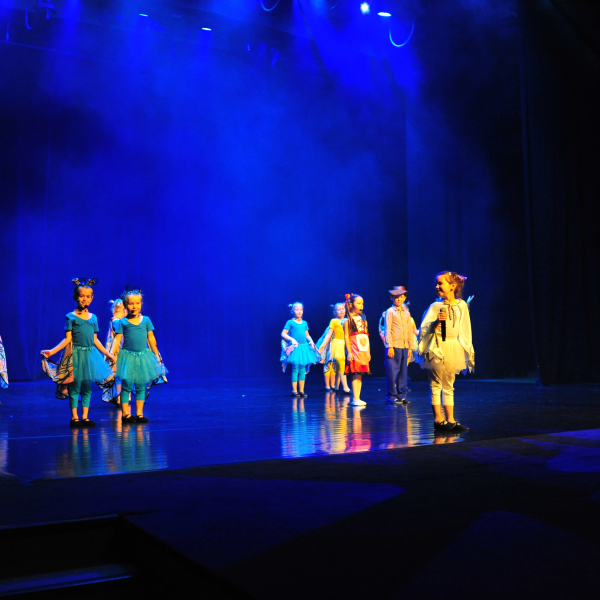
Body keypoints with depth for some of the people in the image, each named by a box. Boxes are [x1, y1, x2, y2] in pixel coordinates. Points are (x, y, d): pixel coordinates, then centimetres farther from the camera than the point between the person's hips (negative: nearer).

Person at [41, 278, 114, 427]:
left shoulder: (93, 318, 10)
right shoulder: (71, 317, -2)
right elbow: (67, 339, -5)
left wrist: (108, 354, 17)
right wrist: (52, 351, -15)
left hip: (90, 355, 4)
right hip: (76, 354, -4)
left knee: (87, 387, 8)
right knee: (75, 387, -1)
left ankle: (85, 417, 15)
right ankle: (74, 418, 8)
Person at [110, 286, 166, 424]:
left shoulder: (146, 320, 4)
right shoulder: (122, 322, -2)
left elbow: (151, 339, 10)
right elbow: (117, 340, -4)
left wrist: (156, 354, 14)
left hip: (143, 356, 3)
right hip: (127, 357, -2)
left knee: (141, 386, 7)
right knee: (126, 385, -1)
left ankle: (139, 414, 15)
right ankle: (125, 414, 6)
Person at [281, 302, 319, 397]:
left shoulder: (304, 323, 13)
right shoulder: (290, 322, -2)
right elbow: (283, 334, -4)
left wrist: (311, 341, 2)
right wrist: (291, 339, -17)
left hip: (304, 347, 5)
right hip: (294, 348, -5)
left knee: (302, 369, 6)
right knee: (295, 369, -5)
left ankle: (301, 390, 12)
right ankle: (294, 390, 3)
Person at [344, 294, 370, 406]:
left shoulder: (363, 319, 14)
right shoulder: (348, 320, -3)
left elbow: (366, 335, 15)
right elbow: (346, 336, -7)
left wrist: (368, 351, 12)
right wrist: (349, 352, -13)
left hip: (364, 350, 6)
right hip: (354, 349, -6)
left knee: (360, 374, 5)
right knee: (356, 374, -8)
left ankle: (357, 398, 8)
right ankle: (355, 399, -5)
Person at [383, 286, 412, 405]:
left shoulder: (407, 313, 14)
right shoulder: (390, 312, -1)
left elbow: (410, 331, 15)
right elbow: (387, 330, -6)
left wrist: (410, 347, 11)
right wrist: (389, 346, -11)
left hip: (405, 346, 5)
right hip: (394, 346, -5)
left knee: (403, 372, 8)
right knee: (392, 372, -3)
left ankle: (402, 395, 15)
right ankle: (392, 396, 4)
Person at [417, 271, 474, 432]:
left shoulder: (461, 306, 5)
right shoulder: (436, 306, -2)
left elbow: (465, 330, 12)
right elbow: (424, 329, -6)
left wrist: (467, 350, 10)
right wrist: (436, 321, -23)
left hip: (454, 348, 3)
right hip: (437, 348, -3)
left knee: (449, 386, 10)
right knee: (436, 385, -1)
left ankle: (450, 420, 13)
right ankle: (438, 419, 5)